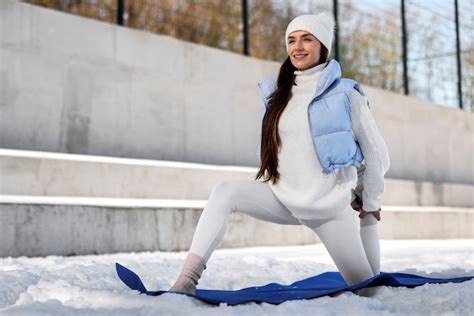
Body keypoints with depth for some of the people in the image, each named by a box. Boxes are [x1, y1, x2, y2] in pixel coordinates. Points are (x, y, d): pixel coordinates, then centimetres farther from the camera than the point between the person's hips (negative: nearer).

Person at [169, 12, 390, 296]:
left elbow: (377, 153, 0)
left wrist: (370, 204, 7)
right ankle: (188, 281, -30)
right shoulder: (275, 92, 3)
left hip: (331, 206, -3)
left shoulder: (345, 94, -8)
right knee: (225, 191, -23)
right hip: (283, 198, 3)